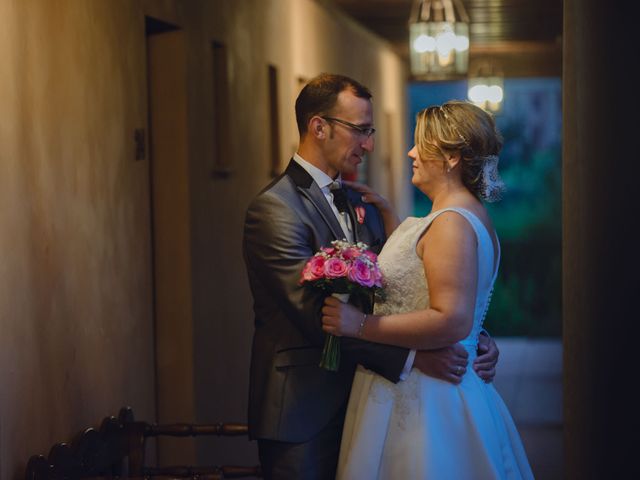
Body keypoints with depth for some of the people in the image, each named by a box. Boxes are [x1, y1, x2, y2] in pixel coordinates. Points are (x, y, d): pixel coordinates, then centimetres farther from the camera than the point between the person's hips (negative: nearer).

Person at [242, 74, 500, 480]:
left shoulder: (362, 206, 13)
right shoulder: (275, 208, -13)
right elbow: (317, 313, -22)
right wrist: (412, 356, -26)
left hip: (356, 398, 7)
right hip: (302, 414, -7)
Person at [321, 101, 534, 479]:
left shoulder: (452, 223, -19)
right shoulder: (468, 214, 14)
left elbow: (452, 322, -28)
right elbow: (415, 268, 27)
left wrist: (361, 325, -26)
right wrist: (386, 213, 24)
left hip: (425, 401, -10)